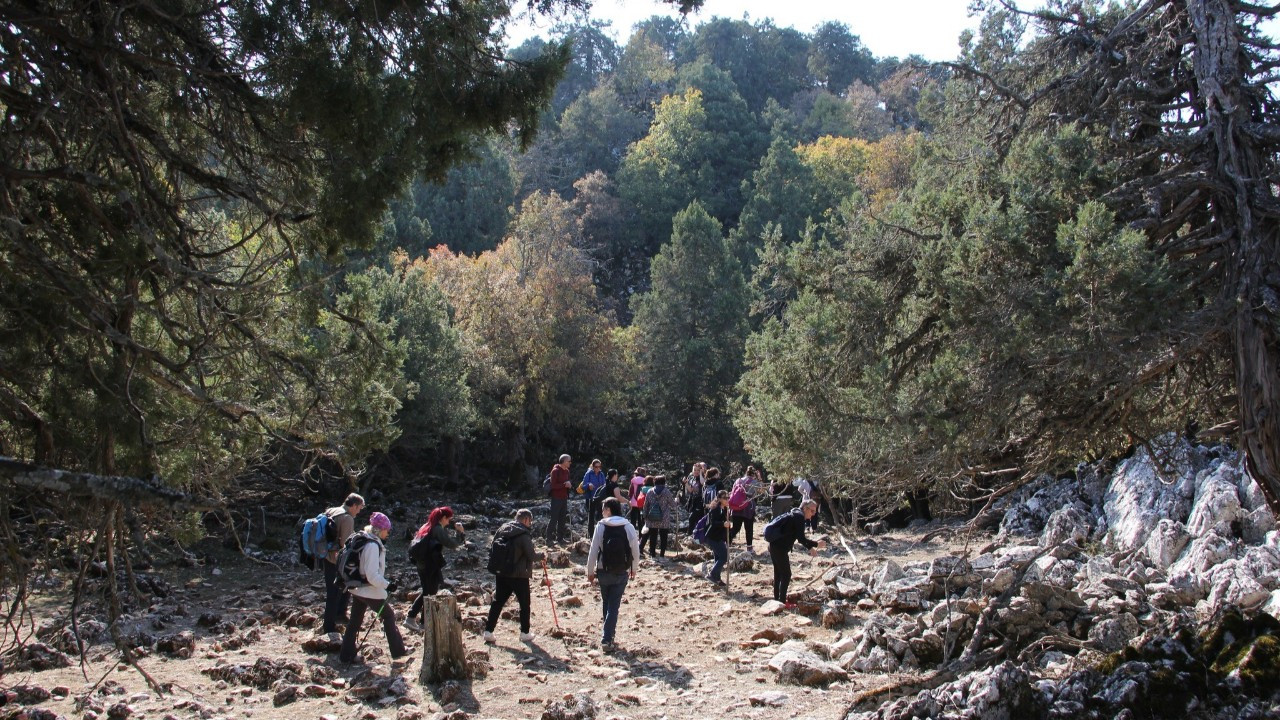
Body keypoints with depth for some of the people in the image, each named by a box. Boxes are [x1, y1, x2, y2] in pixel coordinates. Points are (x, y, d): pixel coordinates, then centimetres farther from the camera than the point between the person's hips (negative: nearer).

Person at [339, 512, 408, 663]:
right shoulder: (372, 545, -24)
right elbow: (372, 576, -27)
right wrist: (387, 585, -16)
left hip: (357, 589, 8)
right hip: (371, 591, -8)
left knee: (355, 621, 14)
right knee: (388, 616, 8)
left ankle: (346, 655, 19)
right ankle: (398, 651, 17)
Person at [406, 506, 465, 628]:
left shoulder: (427, 526, 11)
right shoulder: (438, 529, -15)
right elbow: (451, 544, -17)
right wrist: (460, 532, -6)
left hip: (421, 564, 9)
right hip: (432, 566, -9)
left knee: (426, 592, 19)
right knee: (431, 594, 3)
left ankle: (411, 617, 16)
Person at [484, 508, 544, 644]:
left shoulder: (502, 530, 4)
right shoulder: (524, 535, -18)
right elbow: (531, 556, -18)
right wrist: (540, 555, 3)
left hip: (501, 574, 6)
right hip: (519, 576, -6)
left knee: (497, 602, 12)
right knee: (524, 604, 9)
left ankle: (488, 631, 10)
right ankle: (525, 633, 15)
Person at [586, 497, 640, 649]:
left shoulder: (601, 526, -8)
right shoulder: (629, 527, -4)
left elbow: (593, 550, -7)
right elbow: (635, 550, 1)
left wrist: (590, 571, 4)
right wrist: (634, 569, 17)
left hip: (604, 572, 0)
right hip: (622, 573, 0)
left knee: (606, 603, 20)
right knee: (614, 606, 3)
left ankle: (607, 634, 31)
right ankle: (607, 638, -4)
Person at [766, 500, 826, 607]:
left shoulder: (796, 515, 17)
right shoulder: (799, 517, -13)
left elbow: (800, 537, 24)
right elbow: (801, 539, -18)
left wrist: (810, 547, 19)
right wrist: (816, 544, -11)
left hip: (774, 545, 10)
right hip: (779, 548, -10)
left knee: (778, 574, 17)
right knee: (786, 574, -3)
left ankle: (777, 599, 25)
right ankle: (782, 602, 0)